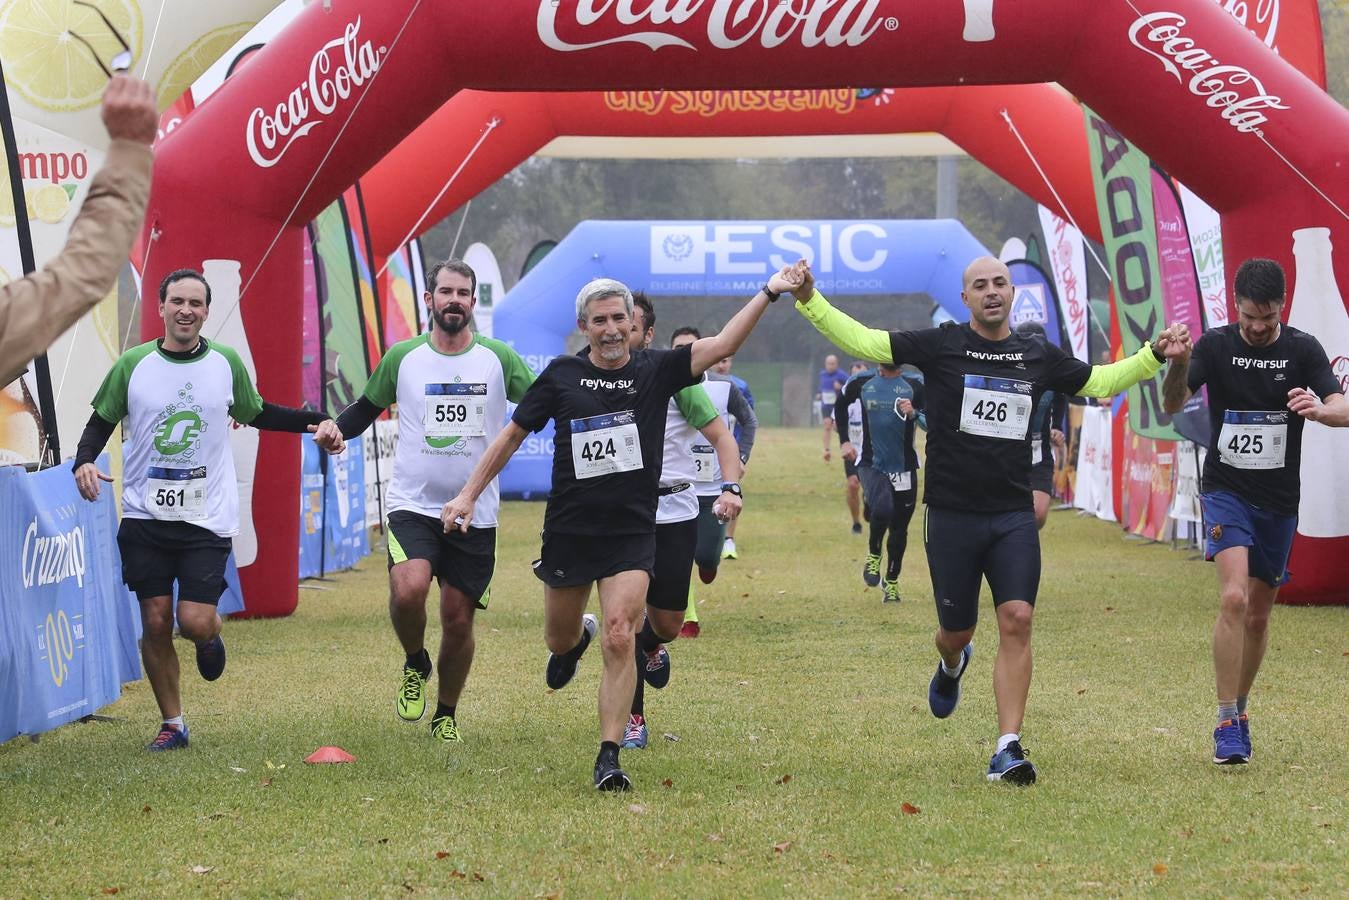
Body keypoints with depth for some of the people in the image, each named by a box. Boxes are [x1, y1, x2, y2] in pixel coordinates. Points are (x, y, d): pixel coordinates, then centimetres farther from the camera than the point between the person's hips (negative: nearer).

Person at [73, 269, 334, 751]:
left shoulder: (227, 363, 2)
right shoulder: (133, 364, -1)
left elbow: (256, 413, 18)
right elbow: (102, 421, 9)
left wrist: (315, 420, 8)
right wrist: (84, 461, -10)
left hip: (207, 519, -1)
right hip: (145, 516, 1)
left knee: (195, 621, -12)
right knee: (156, 623, 0)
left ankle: (210, 640, 26)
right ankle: (172, 724, 16)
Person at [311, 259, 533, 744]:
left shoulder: (499, 358, 1)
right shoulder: (401, 357, 2)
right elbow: (367, 407, 15)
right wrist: (336, 427, -5)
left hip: (475, 513, 1)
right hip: (412, 504, -1)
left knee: (458, 619, 5)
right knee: (409, 589, -26)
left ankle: (446, 715, 26)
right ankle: (415, 663, 6)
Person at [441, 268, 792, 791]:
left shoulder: (657, 371, -1)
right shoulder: (561, 375, 0)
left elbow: (722, 345, -11)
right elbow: (513, 435, 8)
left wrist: (768, 293, -22)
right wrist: (469, 494, 5)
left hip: (632, 535, -2)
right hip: (569, 530, 2)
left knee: (620, 640, -16)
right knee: (559, 640, 15)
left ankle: (609, 758, -12)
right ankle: (576, 636, 55)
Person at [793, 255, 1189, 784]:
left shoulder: (1039, 358, 8)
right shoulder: (940, 346, -2)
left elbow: (1100, 381, 23)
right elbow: (864, 342, -6)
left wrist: (1154, 356, 10)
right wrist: (809, 300, -16)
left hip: (1014, 517, 2)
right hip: (951, 515, -2)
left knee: (1016, 621, -13)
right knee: (958, 630, 8)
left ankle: (1008, 749, -12)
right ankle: (952, 667, 48)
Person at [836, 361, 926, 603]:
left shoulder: (914, 385, -2)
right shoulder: (861, 382, 0)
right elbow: (840, 407, 19)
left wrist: (913, 414, -19)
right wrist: (844, 441, 11)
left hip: (904, 467, 1)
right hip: (871, 463, -1)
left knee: (899, 528, 8)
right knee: (882, 509, -28)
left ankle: (891, 582, 27)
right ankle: (873, 554, -1)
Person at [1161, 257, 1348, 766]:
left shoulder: (1303, 350, -3)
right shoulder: (1216, 346, -5)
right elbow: (1172, 405, -15)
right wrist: (1176, 366, -37)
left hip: (1279, 500, 3)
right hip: (1226, 490, -2)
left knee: (1258, 614, 11)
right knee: (1233, 598, -21)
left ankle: (1239, 709, 32)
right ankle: (1227, 724, -17)